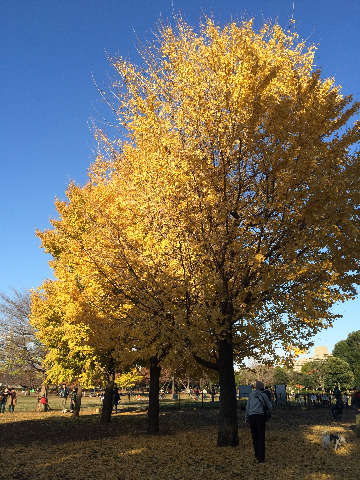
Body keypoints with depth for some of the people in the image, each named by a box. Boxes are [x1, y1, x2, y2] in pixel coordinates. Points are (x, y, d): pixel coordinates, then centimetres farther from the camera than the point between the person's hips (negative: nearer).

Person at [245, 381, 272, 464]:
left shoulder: (251, 394, 12)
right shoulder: (264, 396, 3)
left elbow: (247, 407, 13)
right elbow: (270, 407, 14)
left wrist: (246, 418, 20)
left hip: (251, 416, 3)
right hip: (260, 416, -3)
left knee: (255, 436, 16)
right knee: (261, 437, 3)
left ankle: (257, 455, 23)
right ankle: (261, 458, -1)